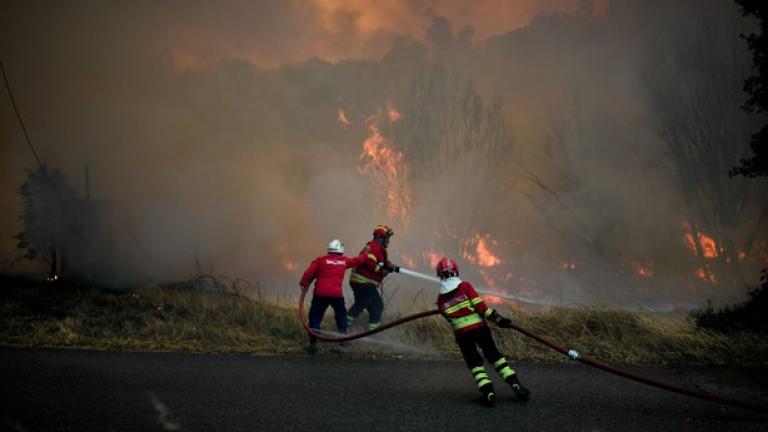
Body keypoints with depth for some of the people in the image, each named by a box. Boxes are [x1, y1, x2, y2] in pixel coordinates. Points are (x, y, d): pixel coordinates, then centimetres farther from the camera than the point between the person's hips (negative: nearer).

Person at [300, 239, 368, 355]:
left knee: (315, 318, 4)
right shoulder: (344, 261, 11)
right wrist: (366, 255, 44)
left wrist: (304, 284, 2)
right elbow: (357, 260, 27)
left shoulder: (320, 260, 3)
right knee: (341, 316, 24)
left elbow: (309, 272, -7)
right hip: (336, 294, 1)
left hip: (320, 294, -1)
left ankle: (313, 344, -4)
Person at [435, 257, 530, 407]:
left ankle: (488, 392, -4)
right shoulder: (465, 286, -6)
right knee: (495, 357, 12)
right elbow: (480, 306, -11)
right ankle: (516, 385, 4)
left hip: (462, 334, 1)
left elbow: (450, 318, 11)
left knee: (474, 363, 13)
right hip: (480, 328, -1)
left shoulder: (441, 300, 1)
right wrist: (497, 319, -7)